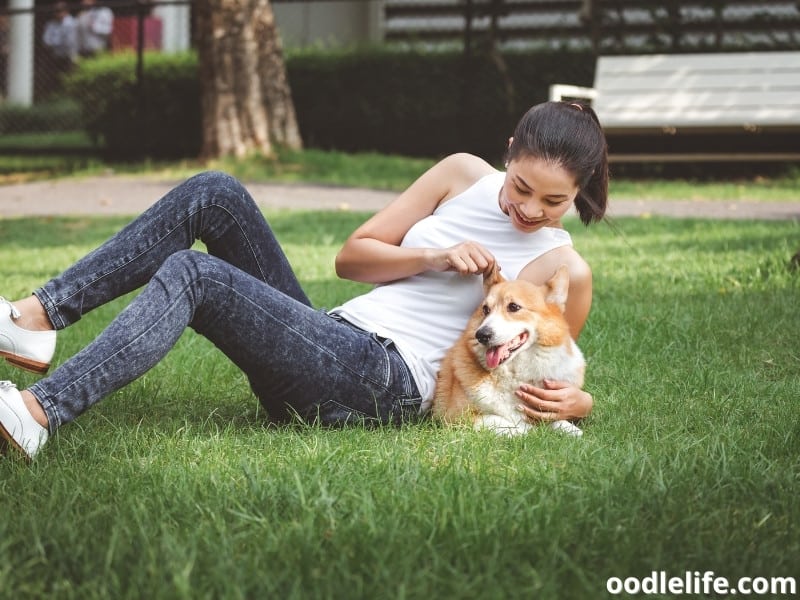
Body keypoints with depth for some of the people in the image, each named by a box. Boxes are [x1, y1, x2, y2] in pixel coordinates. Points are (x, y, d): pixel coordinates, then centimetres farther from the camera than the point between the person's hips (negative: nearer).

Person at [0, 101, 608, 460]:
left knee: (189, 274, -25)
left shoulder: (565, 270, 0)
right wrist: (433, 257, -4)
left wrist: (572, 402, -13)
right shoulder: (466, 175, 12)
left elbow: (551, 375, 11)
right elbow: (351, 257, 13)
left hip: (385, 383, -6)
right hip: (329, 342, 6)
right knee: (214, 194, -10)